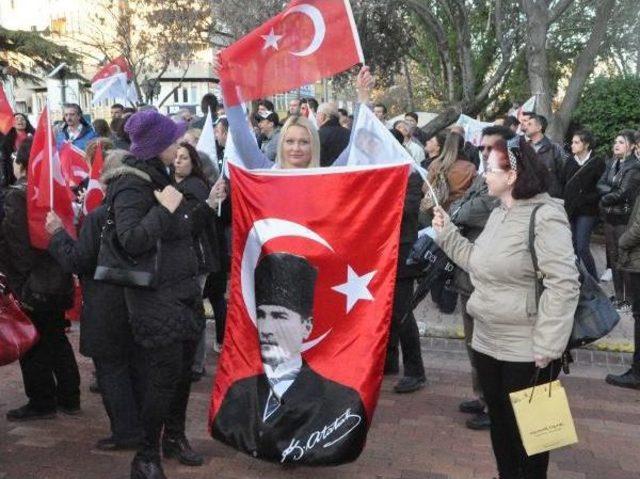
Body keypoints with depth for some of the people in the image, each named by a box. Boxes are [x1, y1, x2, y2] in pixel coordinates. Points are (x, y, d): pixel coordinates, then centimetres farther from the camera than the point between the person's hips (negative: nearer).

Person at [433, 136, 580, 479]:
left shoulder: (545, 217, -18)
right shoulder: (498, 214, 11)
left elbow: (563, 284, -22)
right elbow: (479, 262, 15)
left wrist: (547, 347, -23)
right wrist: (447, 233, 8)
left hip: (527, 351, -8)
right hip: (487, 342, 8)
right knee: (499, 422, 20)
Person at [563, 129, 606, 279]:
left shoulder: (597, 163, -5)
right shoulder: (570, 162, 10)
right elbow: (564, 184, 11)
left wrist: (587, 199, -15)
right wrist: (565, 203, 2)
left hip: (587, 211, -5)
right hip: (570, 209, 5)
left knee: (582, 247, -9)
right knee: (573, 246, 7)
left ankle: (594, 280, 5)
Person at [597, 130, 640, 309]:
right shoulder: (612, 163, 12)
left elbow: (622, 193, -16)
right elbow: (600, 184, 4)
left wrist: (604, 200, -3)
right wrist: (612, 191, -13)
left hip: (624, 218, -7)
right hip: (610, 217, 7)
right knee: (613, 257, 11)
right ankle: (618, 296, 22)